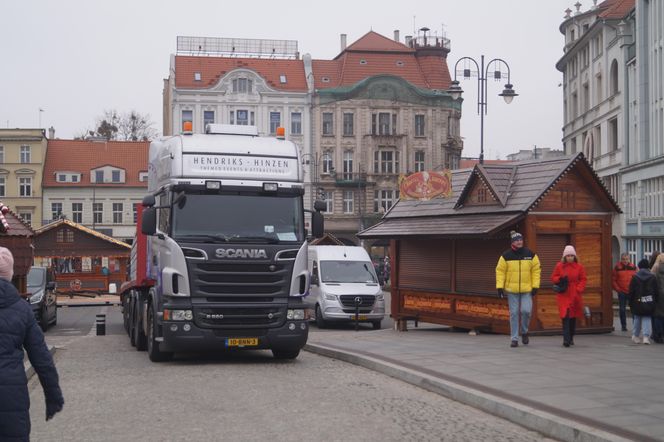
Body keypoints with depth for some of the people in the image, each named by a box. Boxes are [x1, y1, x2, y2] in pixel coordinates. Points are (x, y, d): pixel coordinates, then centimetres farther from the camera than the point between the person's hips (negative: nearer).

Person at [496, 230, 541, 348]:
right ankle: (514, 339, 10)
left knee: (526, 311, -11)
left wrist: (535, 286, -2)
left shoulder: (530, 254, 1)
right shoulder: (506, 256, -2)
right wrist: (499, 287, -8)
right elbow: (500, 271, -1)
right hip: (511, 290, 0)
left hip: (527, 289, 0)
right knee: (514, 313, 2)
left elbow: (536, 270, 4)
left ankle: (524, 332, 16)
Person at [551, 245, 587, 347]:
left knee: (573, 317, 10)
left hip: (575, 296, 2)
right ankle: (566, 339, -17)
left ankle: (571, 338, 25)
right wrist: (560, 279, -14)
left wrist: (578, 289, -9)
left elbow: (583, 279, 6)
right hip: (563, 296, -2)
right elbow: (553, 278, 8)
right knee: (565, 316, -13)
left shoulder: (579, 267, 4)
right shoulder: (559, 266, 3)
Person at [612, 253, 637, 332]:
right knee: (622, 309, 2)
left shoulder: (633, 267, 3)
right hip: (622, 292, -1)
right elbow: (613, 280, 2)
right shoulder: (617, 268, 0)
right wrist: (617, 289, -5)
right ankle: (623, 326, 11)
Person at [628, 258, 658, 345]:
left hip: (637, 302, 0)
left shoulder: (635, 277, -3)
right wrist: (655, 300, 10)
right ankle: (646, 336, -9)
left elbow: (631, 292, -2)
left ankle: (636, 336, 19)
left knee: (637, 319, 12)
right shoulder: (652, 277, 0)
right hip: (649, 303, 0)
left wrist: (631, 303, 5)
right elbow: (656, 291, 3)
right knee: (647, 318, 4)